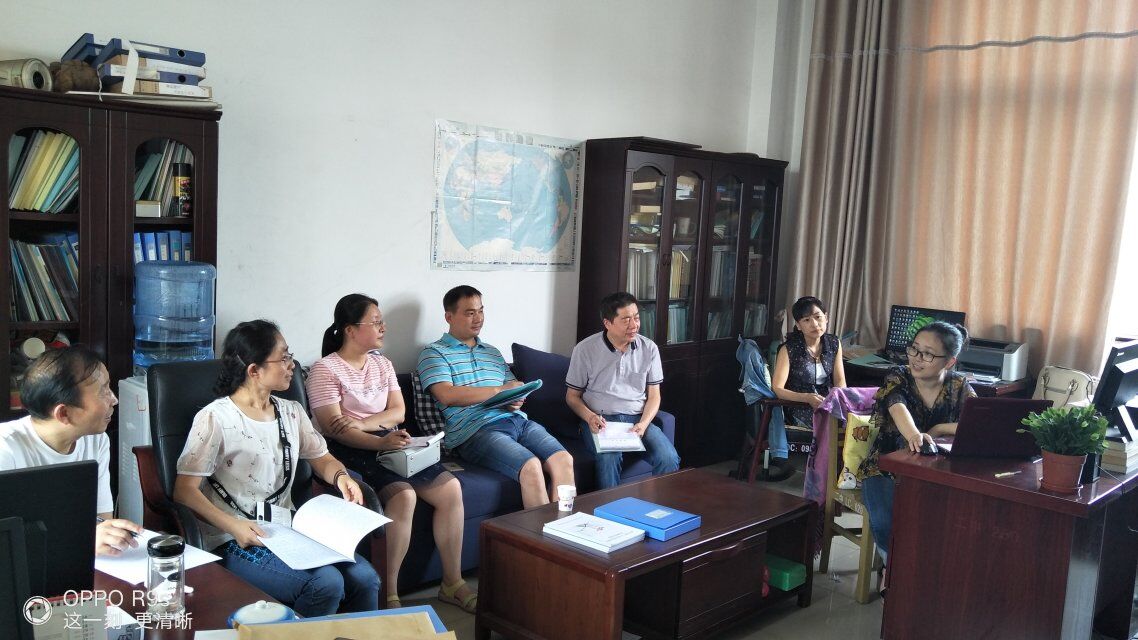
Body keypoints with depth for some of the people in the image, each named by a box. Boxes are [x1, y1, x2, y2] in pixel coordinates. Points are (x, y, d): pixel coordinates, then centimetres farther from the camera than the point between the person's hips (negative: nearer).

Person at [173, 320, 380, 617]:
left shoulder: (291, 412, 11)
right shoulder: (214, 419, -8)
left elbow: (323, 459, 20)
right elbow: (185, 491, -10)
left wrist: (341, 477, -4)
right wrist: (232, 525, -24)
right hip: (235, 541, -6)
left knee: (364, 577, -18)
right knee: (326, 584, -27)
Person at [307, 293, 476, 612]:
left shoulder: (382, 364, 16)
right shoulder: (325, 370, -6)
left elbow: (398, 411, 6)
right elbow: (333, 428, -16)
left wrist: (362, 423, -14)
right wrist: (380, 442, -32)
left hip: (390, 443, 7)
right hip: (351, 452, -7)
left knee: (450, 488, -12)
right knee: (403, 495, -32)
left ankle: (452, 583, -2)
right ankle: (388, 595, -20)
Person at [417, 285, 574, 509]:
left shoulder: (493, 353, 29)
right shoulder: (434, 353, 7)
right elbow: (447, 395, -9)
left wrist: (515, 400, -1)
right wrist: (500, 390, -7)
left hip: (517, 420, 6)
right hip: (475, 429, -6)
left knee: (564, 460, -19)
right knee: (531, 467, -30)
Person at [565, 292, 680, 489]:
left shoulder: (649, 349, 5)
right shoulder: (585, 350, -2)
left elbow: (653, 395, 9)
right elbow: (572, 396, 5)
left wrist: (643, 424, -10)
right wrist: (590, 417, -16)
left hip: (638, 419, 3)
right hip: (600, 421, -2)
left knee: (669, 458, -23)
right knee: (609, 457, -35)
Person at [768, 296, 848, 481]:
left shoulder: (834, 344, 3)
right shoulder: (789, 349, -11)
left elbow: (840, 381, 6)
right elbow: (777, 389, -16)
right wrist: (808, 398, -30)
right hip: (801, 409, -4)